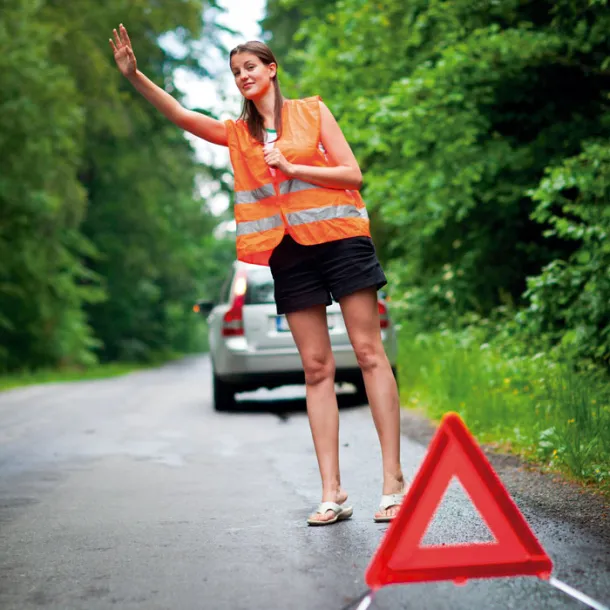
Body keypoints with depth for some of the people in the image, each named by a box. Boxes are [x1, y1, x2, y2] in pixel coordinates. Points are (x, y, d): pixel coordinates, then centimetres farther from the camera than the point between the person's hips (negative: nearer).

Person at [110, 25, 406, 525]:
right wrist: (134, 74, -10)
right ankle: (332, 493, 0)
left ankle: (394, 481, -6)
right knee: (316, 367, 1)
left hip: (338, 236, -3)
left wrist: (290, 167, -9)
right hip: (287, 252, 3)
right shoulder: (238, 133, 15)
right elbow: (181, 115, 2)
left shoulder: (312, 111, 7)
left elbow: (352, 174, 1)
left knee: (369, 351, -7)